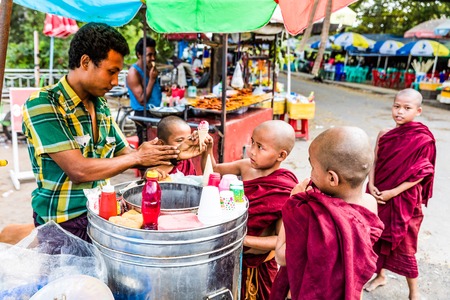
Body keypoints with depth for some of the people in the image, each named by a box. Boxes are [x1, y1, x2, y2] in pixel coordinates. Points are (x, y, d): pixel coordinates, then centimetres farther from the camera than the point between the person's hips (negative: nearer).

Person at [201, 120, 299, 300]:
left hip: (255, 264, -5)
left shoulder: (284, 192, -25)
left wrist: (244, 239, -31)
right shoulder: (246, 166, -10)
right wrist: (206, 150, -16)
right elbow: (212, 171, 3)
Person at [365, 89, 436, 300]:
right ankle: (380, 276, 39)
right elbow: (374, 162, 4)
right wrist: (371, 185, -10)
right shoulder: (385, 135, 0)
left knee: (403, 244, 6)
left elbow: (421, 174, -14)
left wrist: (393, 192, -18)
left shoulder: (422, 139, -14)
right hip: (379, 195, 5)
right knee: (378, 237, 17)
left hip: (404, 199, -5)